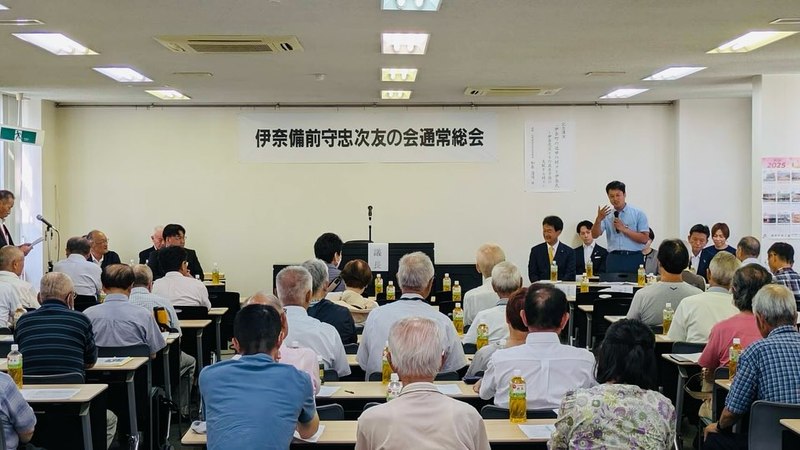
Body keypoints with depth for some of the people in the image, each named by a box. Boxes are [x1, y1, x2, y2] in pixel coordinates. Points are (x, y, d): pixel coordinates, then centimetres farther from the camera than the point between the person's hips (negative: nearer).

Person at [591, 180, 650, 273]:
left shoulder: (638, 213, 2)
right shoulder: (606, 214, 10)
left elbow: (644, 239, -4)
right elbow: (595, 235, 0)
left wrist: (624, 229, -11)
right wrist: (598, 219, -17)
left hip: (633, 259, -2)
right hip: (614, 259, 2)